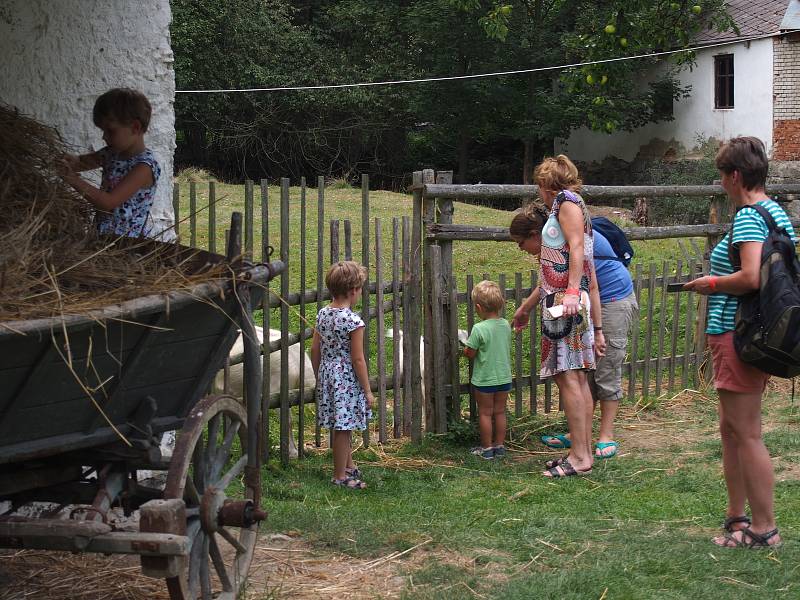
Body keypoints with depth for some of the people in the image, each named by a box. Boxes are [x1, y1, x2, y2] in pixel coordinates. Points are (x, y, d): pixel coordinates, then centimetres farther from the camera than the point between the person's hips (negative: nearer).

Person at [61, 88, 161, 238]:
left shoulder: (144, 166, -18)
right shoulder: (112, 153, 9)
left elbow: (109, 202, -23)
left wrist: (75, 180, -21)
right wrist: (72, 161, -6)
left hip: (131, 238, -8)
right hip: (104, 233, 8)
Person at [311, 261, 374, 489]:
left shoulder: (322, 314, 2)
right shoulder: (354, 321, -19)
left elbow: (315, 350, 8)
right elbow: (358, 359, -16)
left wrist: (318, 377, 20)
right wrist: (367, 390, -8)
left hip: (327, 374, 8)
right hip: (348, 379, -8)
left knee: (343, 426, 22)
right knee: (343, 428, 2)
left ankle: (348, 465, 37)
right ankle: (340, 476, 11)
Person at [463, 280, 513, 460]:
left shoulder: (479, 329, -20)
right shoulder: (506, 325, -2)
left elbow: (470, 354, -14)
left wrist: (466, 348, 8)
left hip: (485, 379, -5)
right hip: (504, 377, 5)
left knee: (485, 413, 7)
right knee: (500, 412, 14)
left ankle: (486, 448, 14)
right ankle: (499, 446, 22)